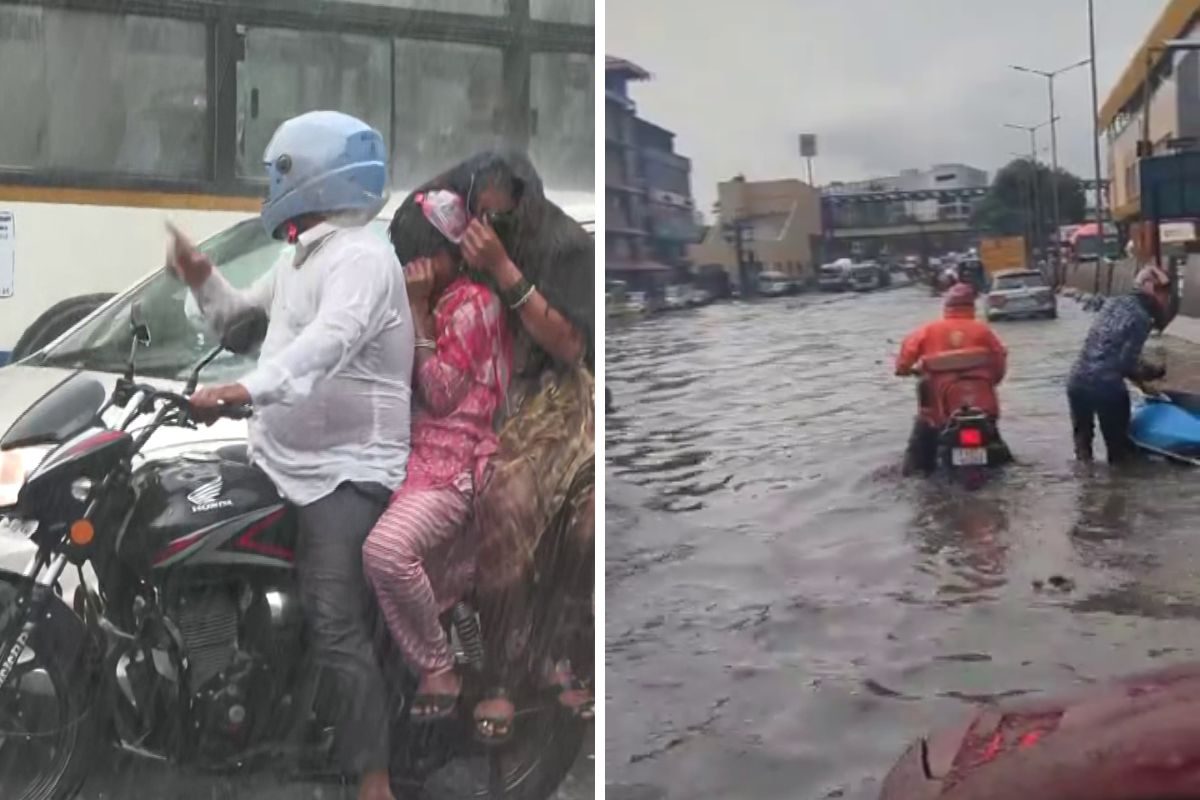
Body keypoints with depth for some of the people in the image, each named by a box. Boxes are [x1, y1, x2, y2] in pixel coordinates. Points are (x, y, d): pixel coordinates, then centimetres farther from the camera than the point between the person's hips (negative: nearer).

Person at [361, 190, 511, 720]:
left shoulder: (473, 303, -7)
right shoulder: (429, 306, 20)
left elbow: (440, 394, -14)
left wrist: (417, 310, -12)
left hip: (452, 462, -10)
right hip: (411, 454, 10)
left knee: (387, 551, -32)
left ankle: (437, 666, -14)